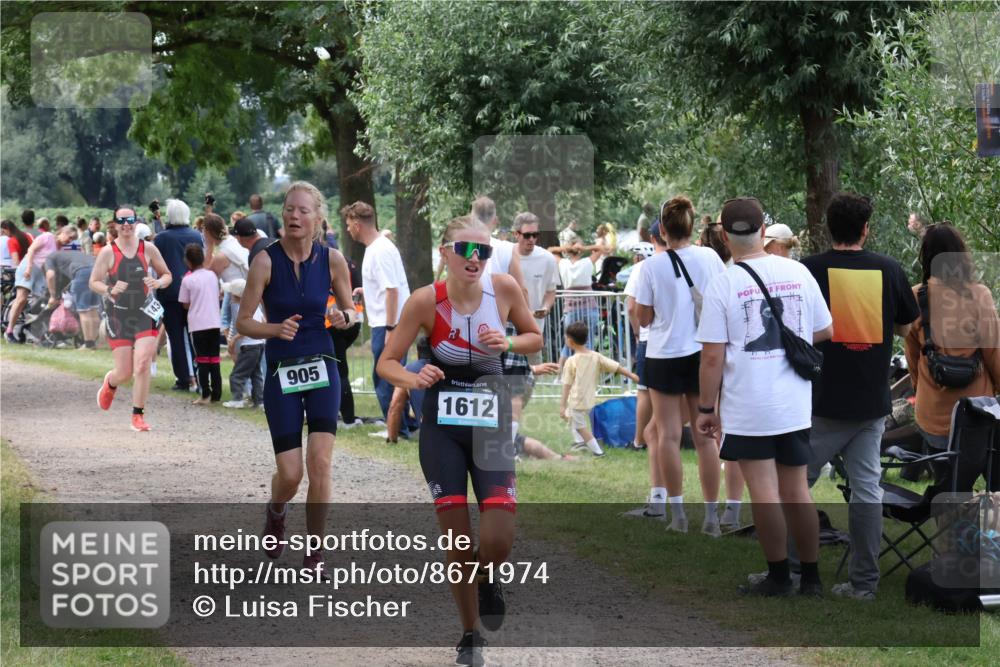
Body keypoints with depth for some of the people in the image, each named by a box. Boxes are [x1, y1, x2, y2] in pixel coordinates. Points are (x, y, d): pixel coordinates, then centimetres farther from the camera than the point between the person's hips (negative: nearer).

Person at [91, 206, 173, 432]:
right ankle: (110, 383, 37)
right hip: (118, 314, -1)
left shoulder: (148, 248, 1)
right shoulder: (108, 252, -5)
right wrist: (109, 290, -24)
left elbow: (167, 275, 11)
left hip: (145, 312, 1)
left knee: (143, 366, -13)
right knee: (124, 372, -1)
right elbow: (94, 282, -4)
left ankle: (138, 416, -1)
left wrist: (158, 283, -12)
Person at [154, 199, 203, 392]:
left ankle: (183, 378, 1)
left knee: (175, 337, 3)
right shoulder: (197, 236, 1)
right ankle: (196, 377, 3)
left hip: (169, 292, -2)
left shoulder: (161, 239, -7)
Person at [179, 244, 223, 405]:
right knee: (214, 360, 9)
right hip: (215, 322, 4)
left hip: (198, 324, -4)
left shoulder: (187, 280, -8)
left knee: (202, 360, 1)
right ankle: (216, 394, 9)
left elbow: (185, 304, -3)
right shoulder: (212, 275, 4)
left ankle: (205, 395, -2)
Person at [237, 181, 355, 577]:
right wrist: (276, 329, -26)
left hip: (322, 367, 1)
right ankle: (276, 511, 35)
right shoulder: (266, 261, -9)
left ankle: (314, 555, 3)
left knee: (320, 463, -11)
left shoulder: (332, 260, -3)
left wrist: (344, 319, -13)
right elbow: (243, 322, -7)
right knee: (290, 474, -2)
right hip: (281, 371, -1)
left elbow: (352, 312, 11)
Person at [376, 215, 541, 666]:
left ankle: (488, 579, 27)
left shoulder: (504, 288, -10)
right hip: (442, 423, -1)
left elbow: (535, 337, 7)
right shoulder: (425, 301, -14)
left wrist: (508, 343, -15)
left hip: (491, 420, 1)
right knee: (456, 539, 1)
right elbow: (387, 363, -9)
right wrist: (414, 380, -30)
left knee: (498, 539, -11)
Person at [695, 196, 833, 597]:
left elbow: (712, 357, -11)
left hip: (747, 409, -4)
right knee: (796, 489, 12)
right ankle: (811, 578, 18)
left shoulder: (722, 285, -11)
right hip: (795, 405, 4)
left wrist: (706, 408, -1)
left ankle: (779, 578, 8)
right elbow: (825, 332, 9)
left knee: (764, 491, 3)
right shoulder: (798, 272, -1)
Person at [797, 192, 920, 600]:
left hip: (824, 401, -3)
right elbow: (904, 327, 12)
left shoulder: (810, 270, -9)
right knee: (867, 487, 7)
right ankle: (864, 581, 8)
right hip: (873, 401, 3)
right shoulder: (889, 270, 0)